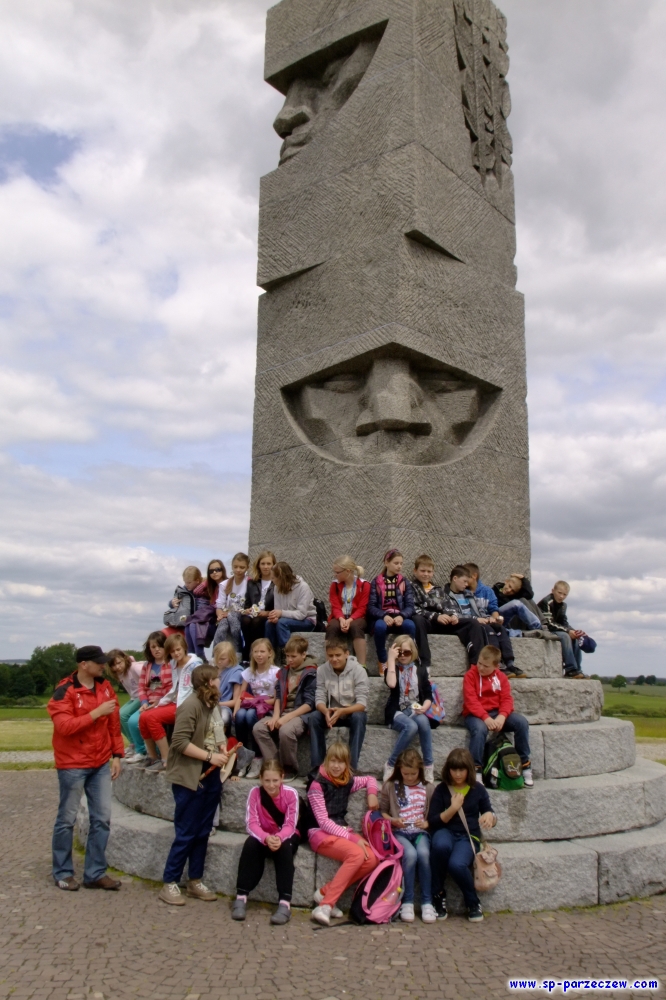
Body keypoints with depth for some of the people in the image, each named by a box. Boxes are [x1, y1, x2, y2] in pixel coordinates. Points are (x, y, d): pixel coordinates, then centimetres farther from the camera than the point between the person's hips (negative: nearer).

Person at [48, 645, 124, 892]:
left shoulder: (105, 687, 5)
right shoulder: (64, 691, -13)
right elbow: (64, 726, -23)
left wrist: (117, 754, 6)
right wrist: (96, 712, -24)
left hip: (101, 763, 6)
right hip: (73, 765, -6)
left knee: (102, 819, 6)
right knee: (67, 819, 7)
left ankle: (95, 873, 16)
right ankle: (63, 872, 22)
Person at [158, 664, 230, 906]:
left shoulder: (213, 704, 9)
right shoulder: (191, 705, -17)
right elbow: (180, 742, -22)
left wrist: (223, 751, -2)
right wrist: (210, 756, -19)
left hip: (210, 777, 8)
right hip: (189, 778, -8)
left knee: (202, 833, 13)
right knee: (186, 834, 0)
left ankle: (195, 881, 24)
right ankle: (169, 884, 12)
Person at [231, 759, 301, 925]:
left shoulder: (291, 793, -19)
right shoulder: (255, 792, -16)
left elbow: (290, 825, -21)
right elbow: (251, 823, -22)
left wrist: (279, 838, -43)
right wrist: (266, 838, -41)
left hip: (286, 836, -1)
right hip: (263, 836, 1)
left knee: (284, 847, -34)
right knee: (250, 844, -31)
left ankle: (285, 903, -32)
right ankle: (241, 897, -21)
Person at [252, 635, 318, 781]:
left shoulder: (311, 673, -5)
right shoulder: (284, 671, 15)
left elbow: (309, 704, -12)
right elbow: (278, 697, 12)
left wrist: (287, 717, -18)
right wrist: (275, 716, -8)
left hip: (301, 714, -6)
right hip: (283, 713, 6)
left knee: (286, 730, -36)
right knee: (258, 728, -19)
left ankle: (290, 769, -13)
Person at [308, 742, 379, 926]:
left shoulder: (348, 782, 8)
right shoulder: (318, 785, -10)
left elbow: (369, 779, 28)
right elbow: (323, 821, -15)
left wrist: (372, 793, 5)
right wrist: (351, 837, -21)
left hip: (343, 831, 6)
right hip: (321, 834, -6)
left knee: (372, 859, -20)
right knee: (357, 854, -32)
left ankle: (325, 892, -13)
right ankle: (325, 905, -28)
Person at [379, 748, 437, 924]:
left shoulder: (428, 788, 9)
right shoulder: (390, 786, 6)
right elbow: (382, 812, 10)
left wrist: (427, 823, -10)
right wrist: (393, 820, -9)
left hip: (420, 832, 1)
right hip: (399, 832, -1)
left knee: (423, 853, -32)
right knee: (410, 854, -33)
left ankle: (427, 902, -19)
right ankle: (407, 902, -18)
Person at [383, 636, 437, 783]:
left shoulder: (420, 669, 12)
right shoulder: (392, 669, 6)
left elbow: (428, 695, 8)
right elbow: (391, 684, -19)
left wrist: (424, 707, -14)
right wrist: (391, 659, -14)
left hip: (416, 711, 2)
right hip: (397, 712, -2)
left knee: (423, 721, -35)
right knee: (411, 726, -35)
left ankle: (429, 765, -23)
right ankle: (390, 765, -20)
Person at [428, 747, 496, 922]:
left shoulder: (477, 789, 5)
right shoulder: (441, 789, 2)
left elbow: (491, 817, 10)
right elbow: (432, 822, -1)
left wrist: (490, 816, -15)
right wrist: (452, 808, -14)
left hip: (468, 836, 0)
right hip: (445, 832, 1)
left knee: (456, 864, -34)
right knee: (440, 845, -38)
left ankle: (473, 903, -3)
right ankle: (438, 895, -13)